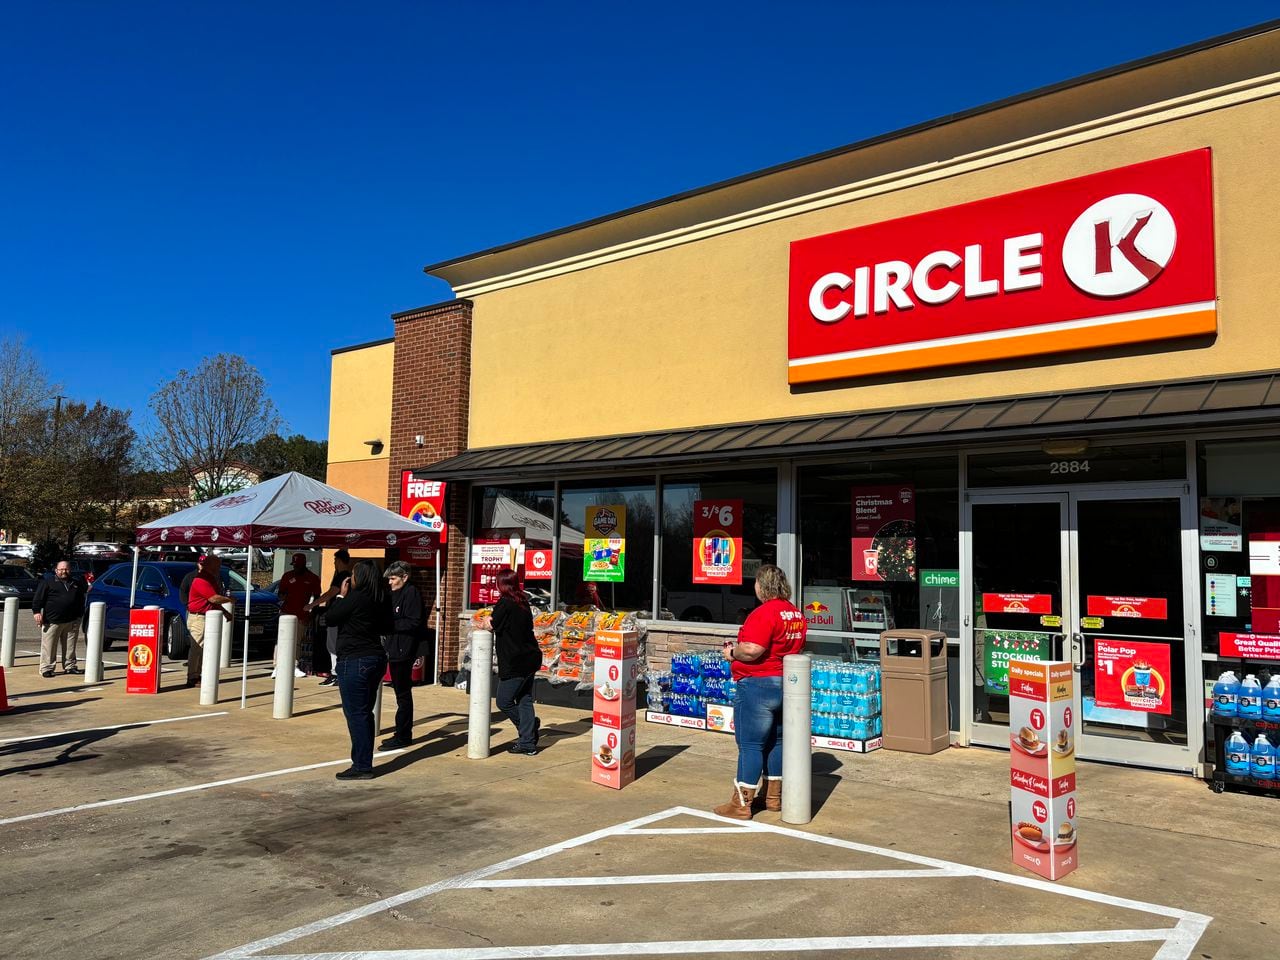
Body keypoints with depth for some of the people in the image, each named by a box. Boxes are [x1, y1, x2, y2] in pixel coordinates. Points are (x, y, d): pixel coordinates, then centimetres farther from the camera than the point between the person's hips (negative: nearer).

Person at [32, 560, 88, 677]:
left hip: (72, 622, 4)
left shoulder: (77, 583, 17)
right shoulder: (48, 583, 4)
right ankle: (46, 668, 2)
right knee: (49, 647, -4)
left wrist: (80, 615, 20)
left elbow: (81, 601, 23)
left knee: (70, 647, 8)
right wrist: (37, 611, -14)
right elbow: (38, 598, -2)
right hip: (52, 621, -4)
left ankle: (69, 666, 17)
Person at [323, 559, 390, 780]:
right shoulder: (379, 601, 7)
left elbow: (330, 619, -9)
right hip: (376, 659, 9)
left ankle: (362, 766, -1)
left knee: (356, 714, -3)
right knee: (365, 713, 14)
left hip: (355, 662, -9)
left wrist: (341, 595, 2)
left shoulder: (356, 598, -17)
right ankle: (363, 762, 21)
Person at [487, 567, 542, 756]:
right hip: (530, 659, 8)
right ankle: (528, 742, 13)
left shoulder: (505, 603, -14)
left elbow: (492, 625, -9)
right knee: (525, 701, 12)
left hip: (515, 663, -8)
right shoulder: (523, 602, 8)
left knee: (503, 701, 6)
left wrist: (487, 620, 13)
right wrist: (493, 620, 11)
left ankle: (529, 726, 14)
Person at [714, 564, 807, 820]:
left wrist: (732, 651, -9)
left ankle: (741, 804, 1)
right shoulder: (795, 614, 9)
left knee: (750, 744, -3)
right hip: (786, 683, 9)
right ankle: (774, 797, 27)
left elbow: (752, 650, -29)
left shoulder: (765, 612, -20)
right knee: (776, 741, 18)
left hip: (759, 685, -9)